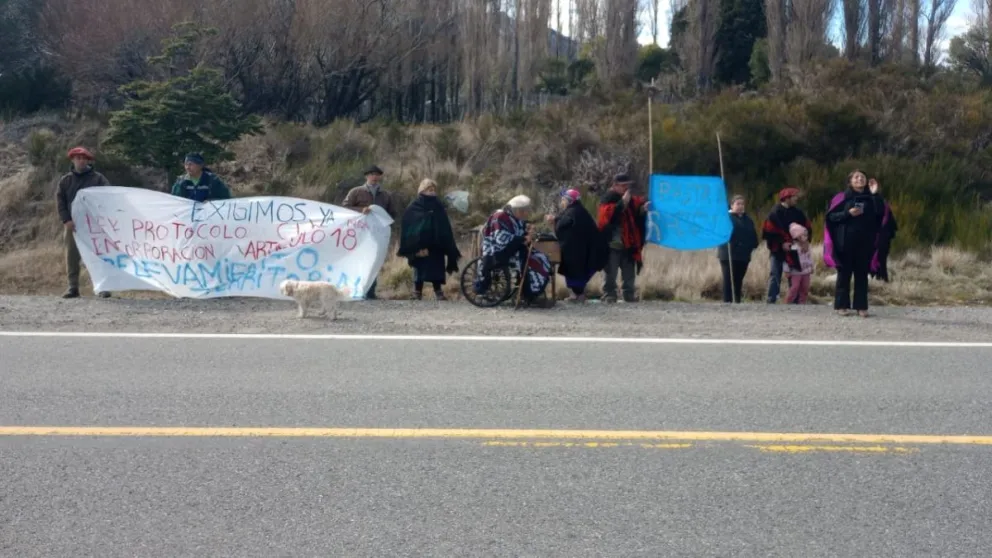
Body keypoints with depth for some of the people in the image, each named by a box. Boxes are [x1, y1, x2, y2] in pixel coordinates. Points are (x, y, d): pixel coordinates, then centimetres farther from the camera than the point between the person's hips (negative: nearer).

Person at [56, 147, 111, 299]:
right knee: (72, 256, 2)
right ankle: (73, 287, 8)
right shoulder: (65, 180, 10)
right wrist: (66, 220, -8)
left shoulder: (98, 179, 4)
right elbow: (59, 201, 5)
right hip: (72, 224, 2)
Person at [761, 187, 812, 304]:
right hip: (779, 250, -5)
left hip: (794, 249, 5)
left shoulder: (798, 213, 9)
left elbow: (807, 229, 14)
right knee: (775, 275, -2)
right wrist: (781, 244, -16)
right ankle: (771, 300, 0)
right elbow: (769, 232, -12)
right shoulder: (775, 212, -7)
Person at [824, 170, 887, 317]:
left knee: (862, 275, 4)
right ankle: (841, 305, 5)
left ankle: (861, 306, 7)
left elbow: (881, 213, -6)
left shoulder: (871, 198, 10)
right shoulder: (843, 197, 3)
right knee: (844, 273, 1)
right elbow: (831, 216, -4)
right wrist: (848, 213, -17)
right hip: (846, 242, -2)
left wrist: (875, 194, -13)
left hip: (865, 243, 2)